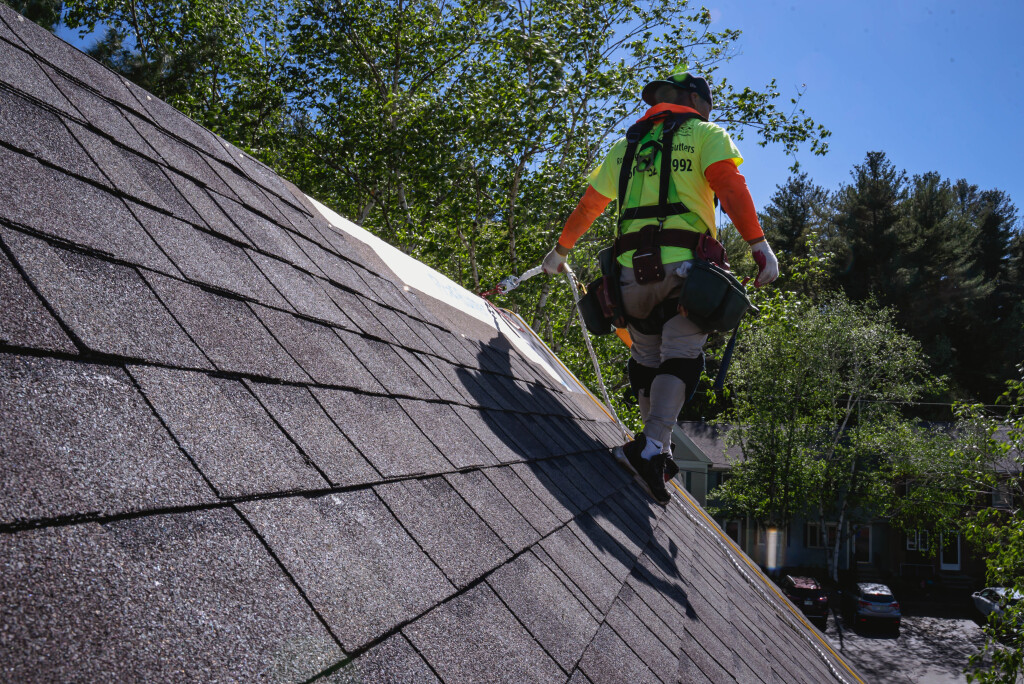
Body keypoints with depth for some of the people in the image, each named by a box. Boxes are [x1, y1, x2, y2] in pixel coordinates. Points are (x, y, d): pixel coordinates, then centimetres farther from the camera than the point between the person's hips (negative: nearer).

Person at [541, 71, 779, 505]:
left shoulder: (627, 145, 26)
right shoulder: (706, 134, 13)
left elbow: (589, 204, 32)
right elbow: (731, 188, -6)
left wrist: (561, 249, 45)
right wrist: (759, 245, -13)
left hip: (632, 268, 4)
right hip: (685, 262, -4)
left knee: (647, 360, 13)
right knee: (681, 357, -7)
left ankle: (655, 450, 9)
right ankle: (652, 447, -24)